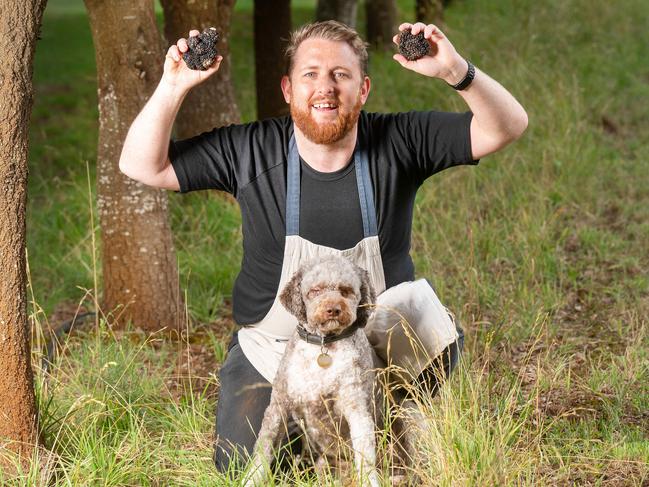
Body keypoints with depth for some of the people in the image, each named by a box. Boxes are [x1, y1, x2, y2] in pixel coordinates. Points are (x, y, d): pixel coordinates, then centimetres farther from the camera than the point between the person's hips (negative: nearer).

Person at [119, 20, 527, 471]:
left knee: (439, 333, -24)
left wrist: (457, 72, -36)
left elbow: (505, 128, -16)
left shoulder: (397, 143, -11)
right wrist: (173, 87, -25)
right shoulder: (250, 152, -11)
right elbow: (142, 166, -10)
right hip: (272, 353, -1)